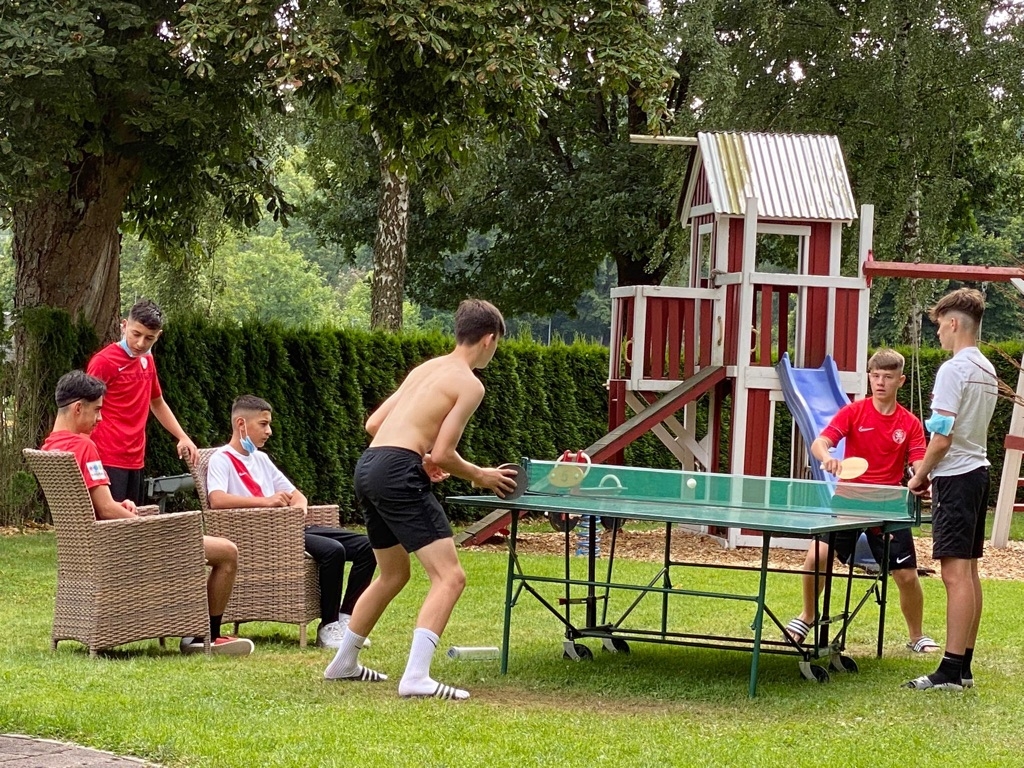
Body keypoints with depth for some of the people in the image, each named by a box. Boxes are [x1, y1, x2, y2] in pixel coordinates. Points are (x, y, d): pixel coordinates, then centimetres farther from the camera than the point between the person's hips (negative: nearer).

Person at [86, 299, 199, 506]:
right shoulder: (104, 362, -8)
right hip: (108, 459, -8)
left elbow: (157, 403, 29)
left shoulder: (147, 361, 13)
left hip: (135, 460, 8)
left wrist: (183, 438, 22)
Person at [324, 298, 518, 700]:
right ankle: (416, 678, -23)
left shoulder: (426, 368, 21)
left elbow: (373, 424, 21)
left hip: (368, 468, 9)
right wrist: (480, 476, 8)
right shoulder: (469, 385, -4)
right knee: (449, 577, -10)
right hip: (398, 474, -9)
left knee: (393, 575, 27)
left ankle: (343, 663, 38)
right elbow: (443, 455, -9)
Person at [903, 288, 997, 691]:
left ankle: (951, 671, -13)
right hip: (979, 472, 9)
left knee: (956, 573, -11)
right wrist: (934, 472, 18)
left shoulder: (953, 370, -15)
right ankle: (964, 666, 13)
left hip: (955, 477, -9)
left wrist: (920, 476, -5)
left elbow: (942, 437, -19)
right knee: (969, 572, 10)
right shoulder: (987, 371, 13)